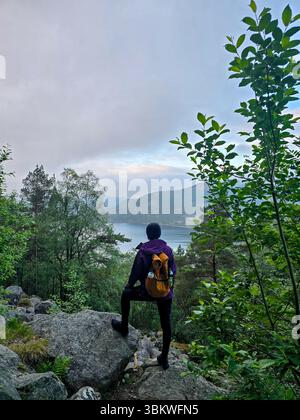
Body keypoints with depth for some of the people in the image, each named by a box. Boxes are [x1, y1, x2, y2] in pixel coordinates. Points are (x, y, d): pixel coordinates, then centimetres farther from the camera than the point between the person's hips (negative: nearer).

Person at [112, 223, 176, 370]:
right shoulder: (168, 250, -4)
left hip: (148, 291, -3)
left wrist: (130, 285, 9)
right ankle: (164, 358, 25)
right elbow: (174, 270, 3)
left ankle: (124, 327, 31)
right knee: (166, 324, 15)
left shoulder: (143, 251, -13)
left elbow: (136, 271, -10)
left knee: (126, 295, 23)